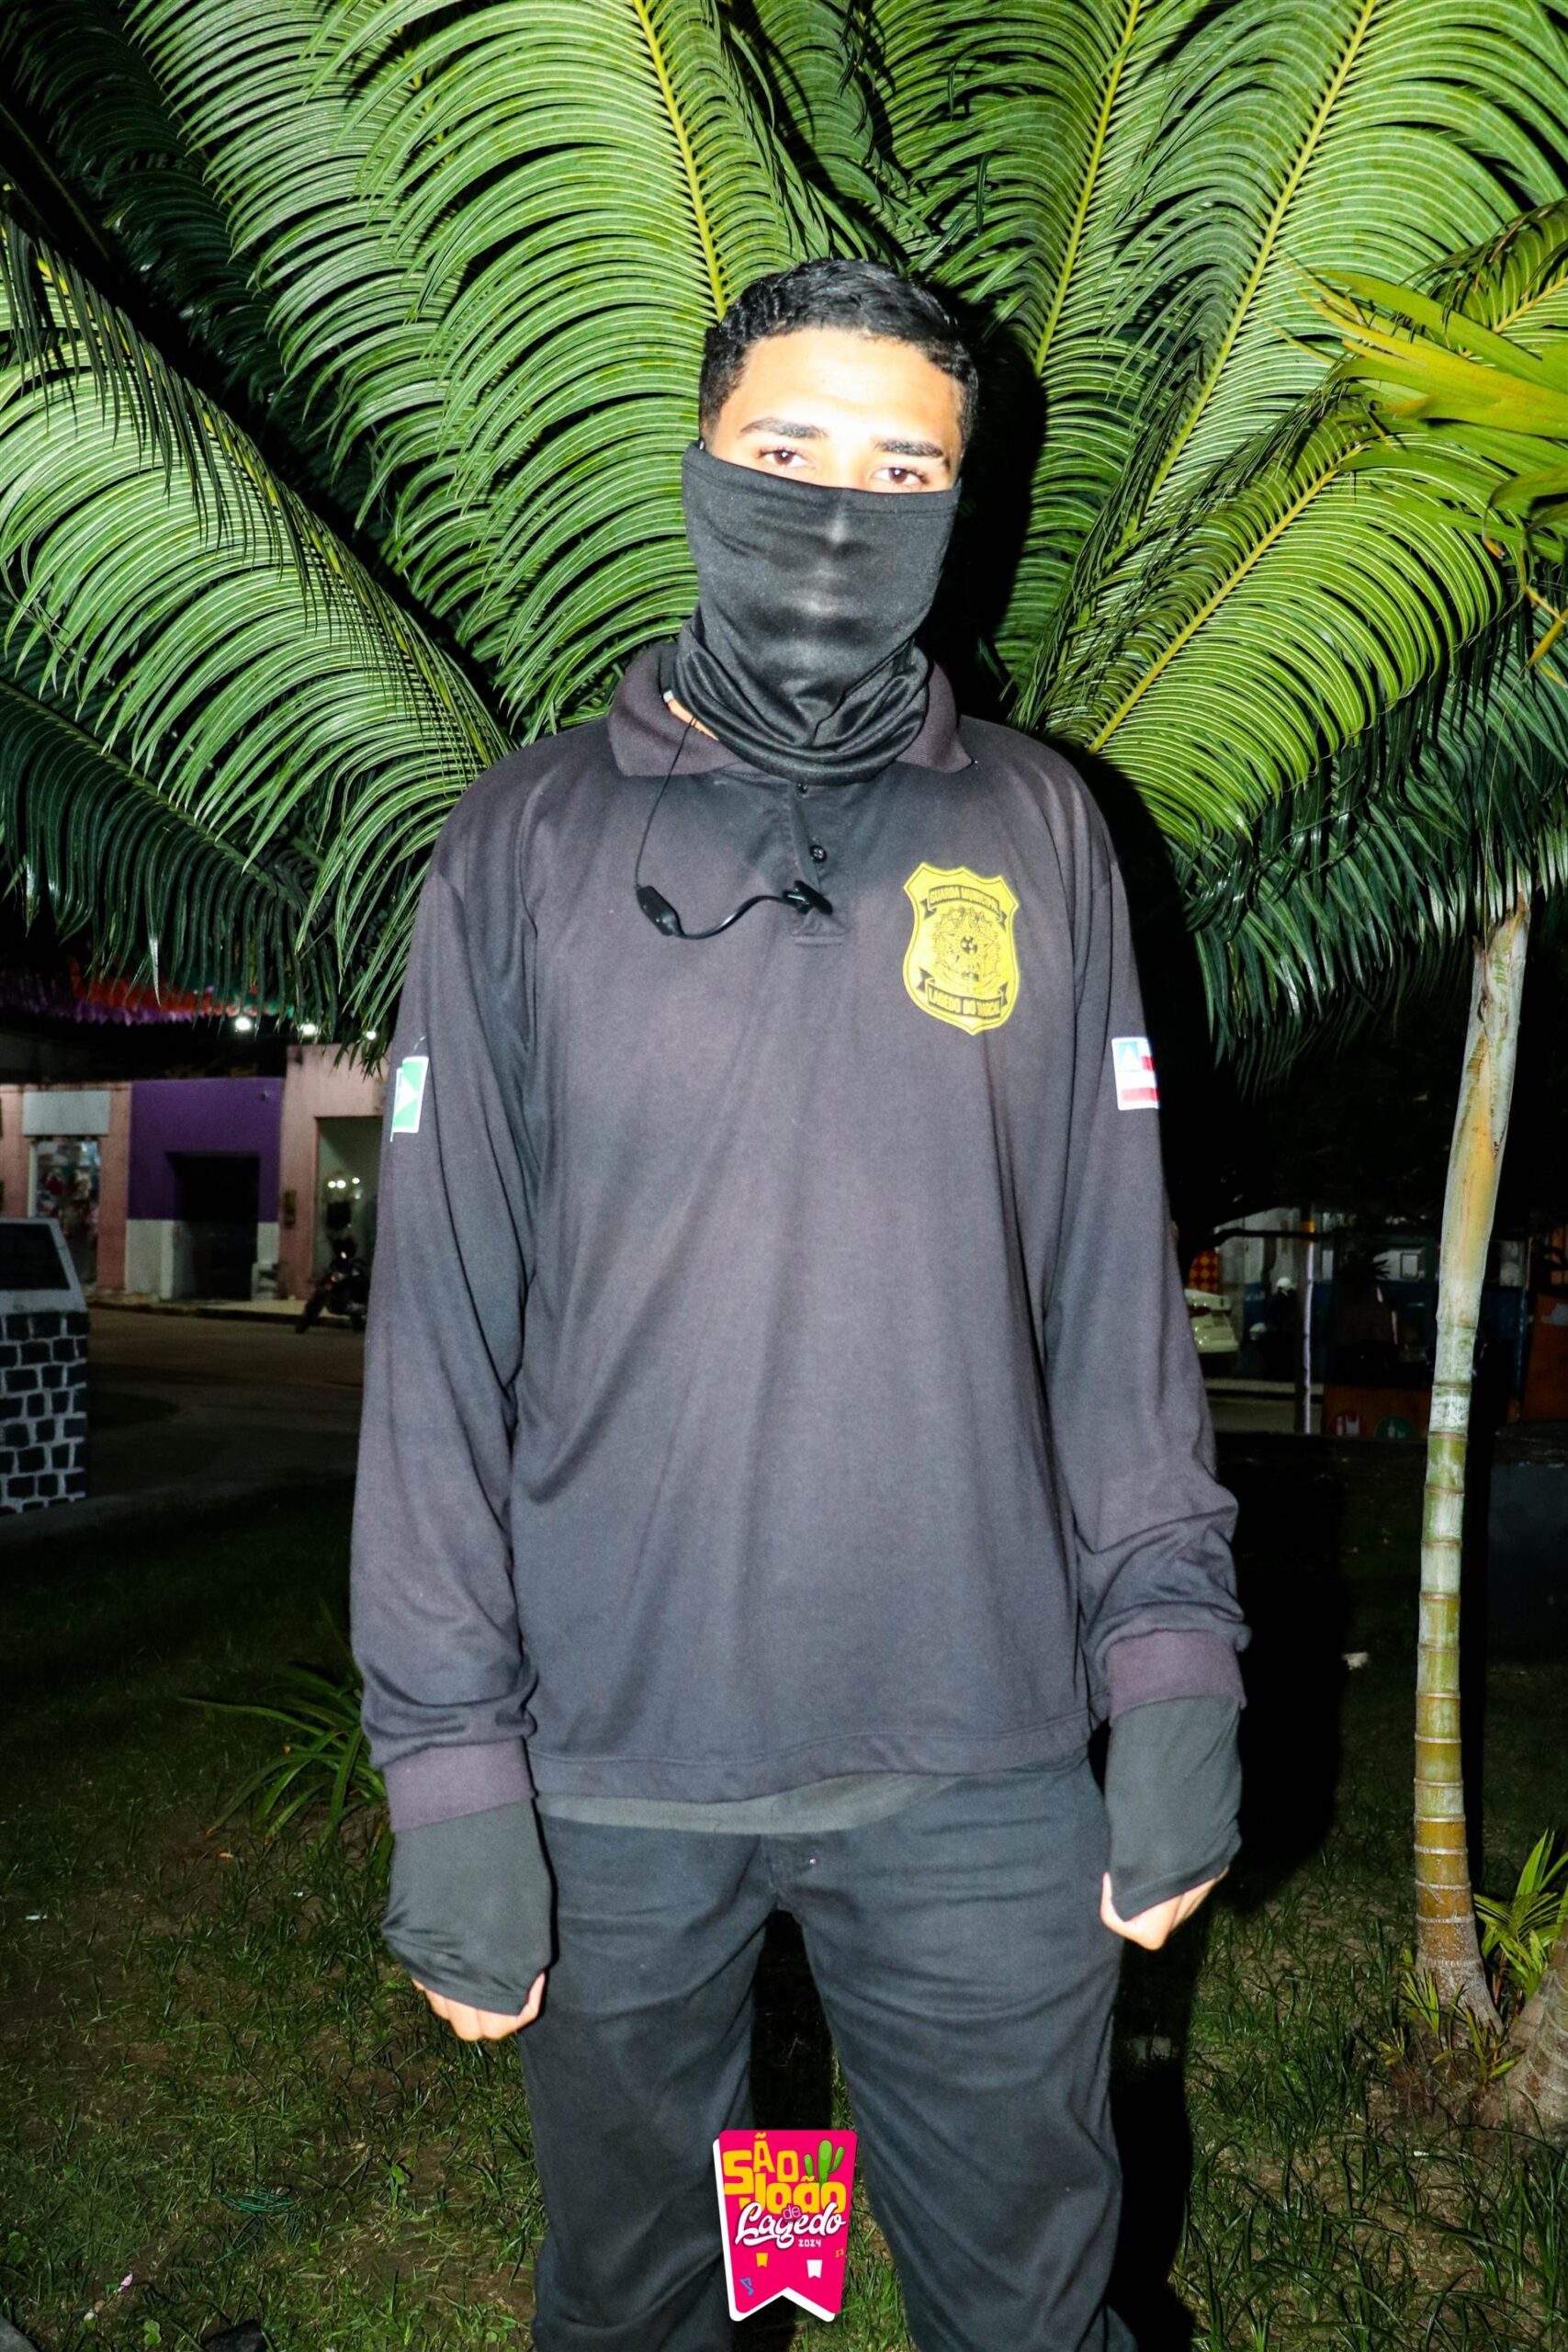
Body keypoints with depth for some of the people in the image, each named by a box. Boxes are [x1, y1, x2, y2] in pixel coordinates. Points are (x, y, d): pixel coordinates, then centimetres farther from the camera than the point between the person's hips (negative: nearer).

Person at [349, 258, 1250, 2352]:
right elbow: (440, 1322, -3)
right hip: (611, 1770, 0)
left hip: (980, 1765, 1)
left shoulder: (1038, 827, 5)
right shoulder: (532, 834, 0)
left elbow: (1113, 1284, 4)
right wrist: (450, 1760, -7)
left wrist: (1173, 1666, -1)